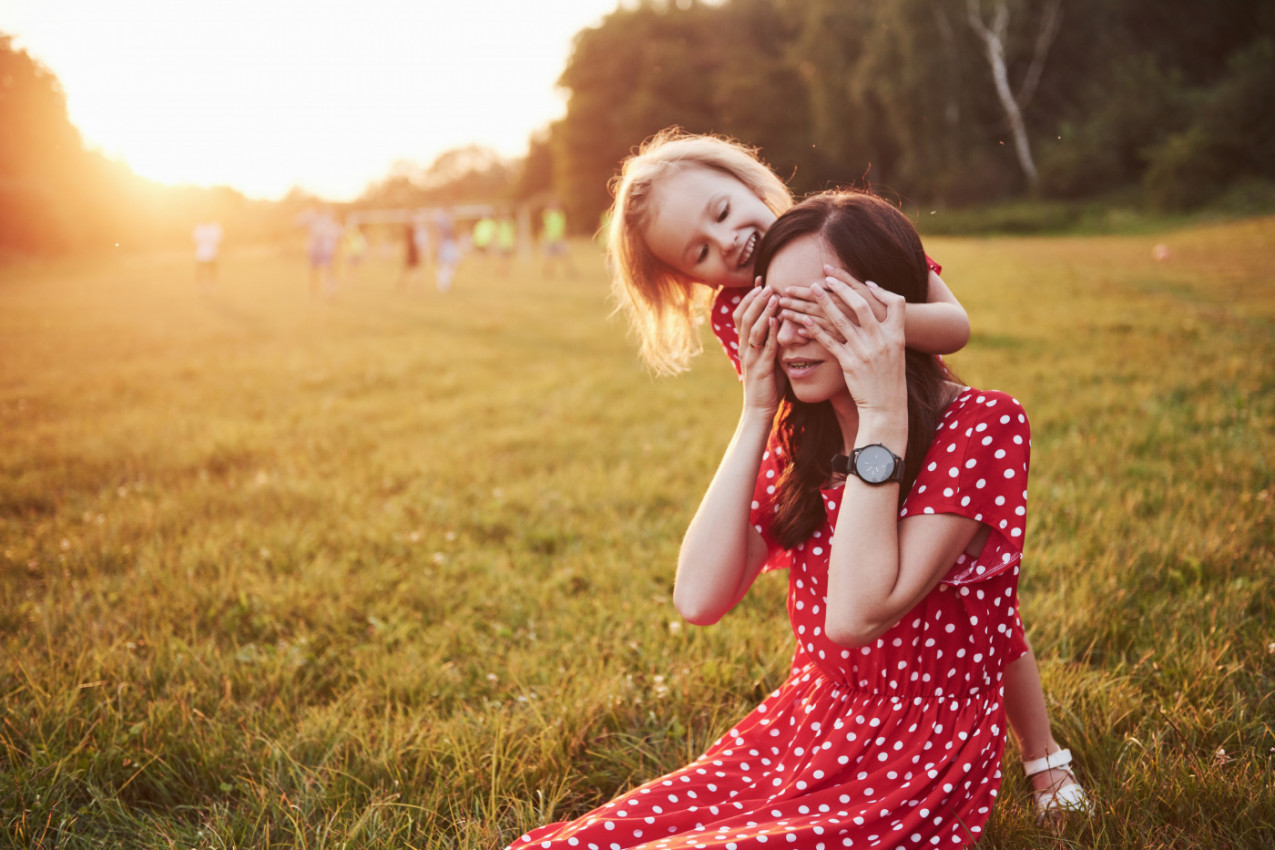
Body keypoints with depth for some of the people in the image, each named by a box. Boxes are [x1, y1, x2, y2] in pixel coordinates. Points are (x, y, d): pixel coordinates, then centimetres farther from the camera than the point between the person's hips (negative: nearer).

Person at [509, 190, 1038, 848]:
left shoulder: (982, 426, -13)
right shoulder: (802, 433, 7)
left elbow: (856, 615, -25)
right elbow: (700, 599, -8)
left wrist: (882, 413, -23)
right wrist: (756, 411, -8)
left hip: (910, 780, -5)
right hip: (790, 737, 5)